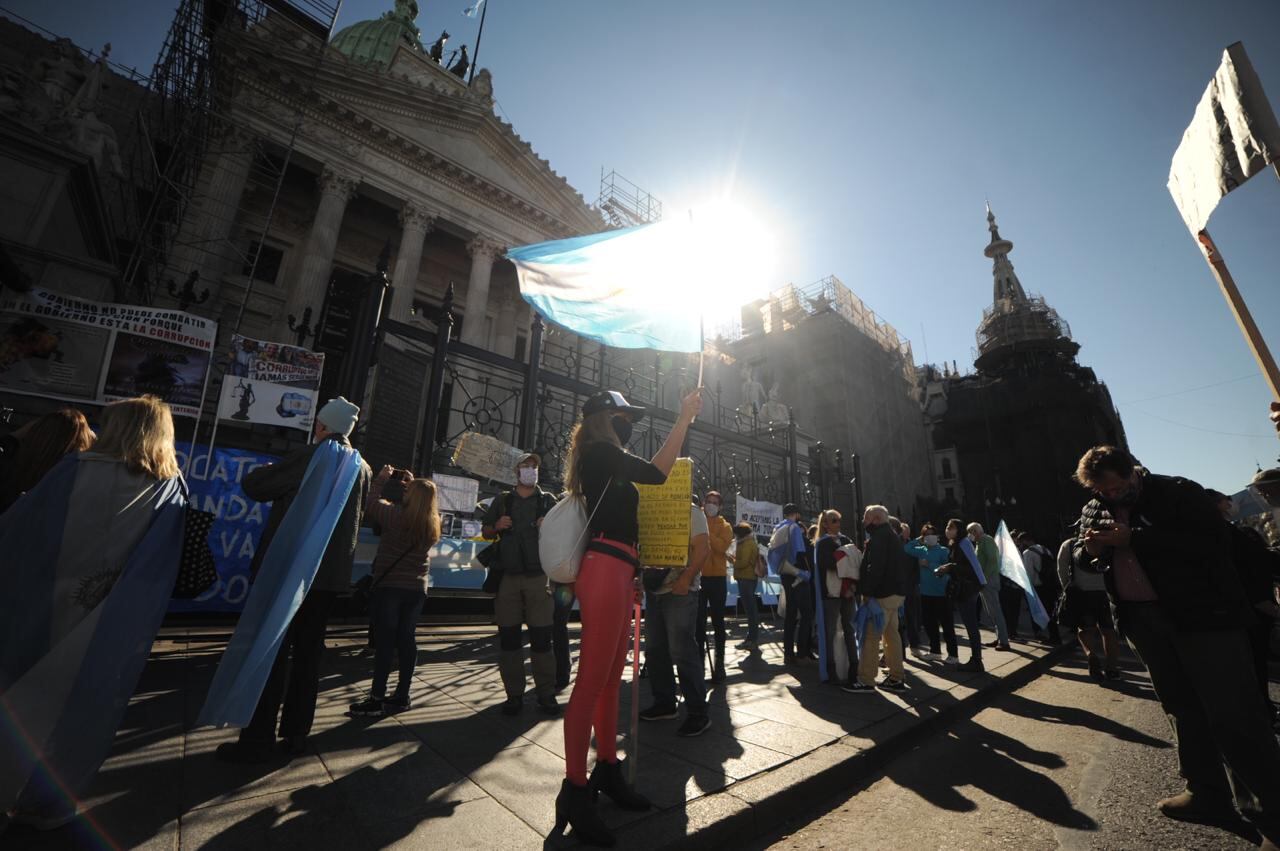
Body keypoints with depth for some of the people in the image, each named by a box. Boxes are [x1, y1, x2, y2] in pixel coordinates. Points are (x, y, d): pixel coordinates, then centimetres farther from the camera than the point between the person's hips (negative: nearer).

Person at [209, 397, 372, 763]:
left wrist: (272, 469, 12)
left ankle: (258, 739, 10)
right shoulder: (362, 468, 5)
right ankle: (296, 733, 22)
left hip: (291, 568, -5)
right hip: (331, 572, 6)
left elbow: (253, 486, -8)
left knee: (271, 648, 5)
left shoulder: (308, 457, -13)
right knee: (308, 651, 14)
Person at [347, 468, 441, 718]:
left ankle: (377, 699, 4)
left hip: (389, 585, -5)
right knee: (406, 640, 10)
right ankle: (401, 696, 17)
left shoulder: (397, 515, -14)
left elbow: (370, 505, -1)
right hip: (416, 588, 5)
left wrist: (381, 479, 10)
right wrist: (415, 486, 16)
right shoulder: (434, 522, 0)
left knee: (384, 641, 0)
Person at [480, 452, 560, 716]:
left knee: (541, 637, -1)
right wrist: (497, 526, -5)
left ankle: (546, 694, 10)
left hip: (539, 576, -1)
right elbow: (485, 531, 17)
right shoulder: (502, 500, 14)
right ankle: (514, 694, 18)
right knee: (508, 637, 5)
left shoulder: (548, 500, 11)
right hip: (507, 576, 2)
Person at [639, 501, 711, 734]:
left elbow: (702, 547, -13)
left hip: (680, 591, -7)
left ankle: (697, 713, 9)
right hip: (654, 590, 7)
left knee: (682, 652, -4)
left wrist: (686, 578, -20)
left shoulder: (691, 512, -4)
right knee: (655, 650, 13)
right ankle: (664, 704, 28)